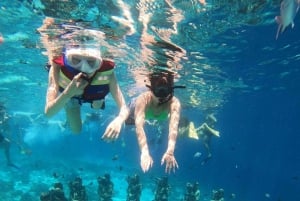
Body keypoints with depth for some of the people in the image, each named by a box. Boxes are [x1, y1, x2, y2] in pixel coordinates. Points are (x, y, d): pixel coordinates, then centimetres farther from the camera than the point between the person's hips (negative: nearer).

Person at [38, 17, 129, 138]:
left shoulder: (106, 71, -43)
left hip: (95, 93, 1)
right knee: (76, 130, 18)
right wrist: (68, 93, -63)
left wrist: (119, 120, -67)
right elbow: (48, 113, -45)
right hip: (68, 95, 0)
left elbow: (124, 108, -44)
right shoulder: (58, 68, -43)